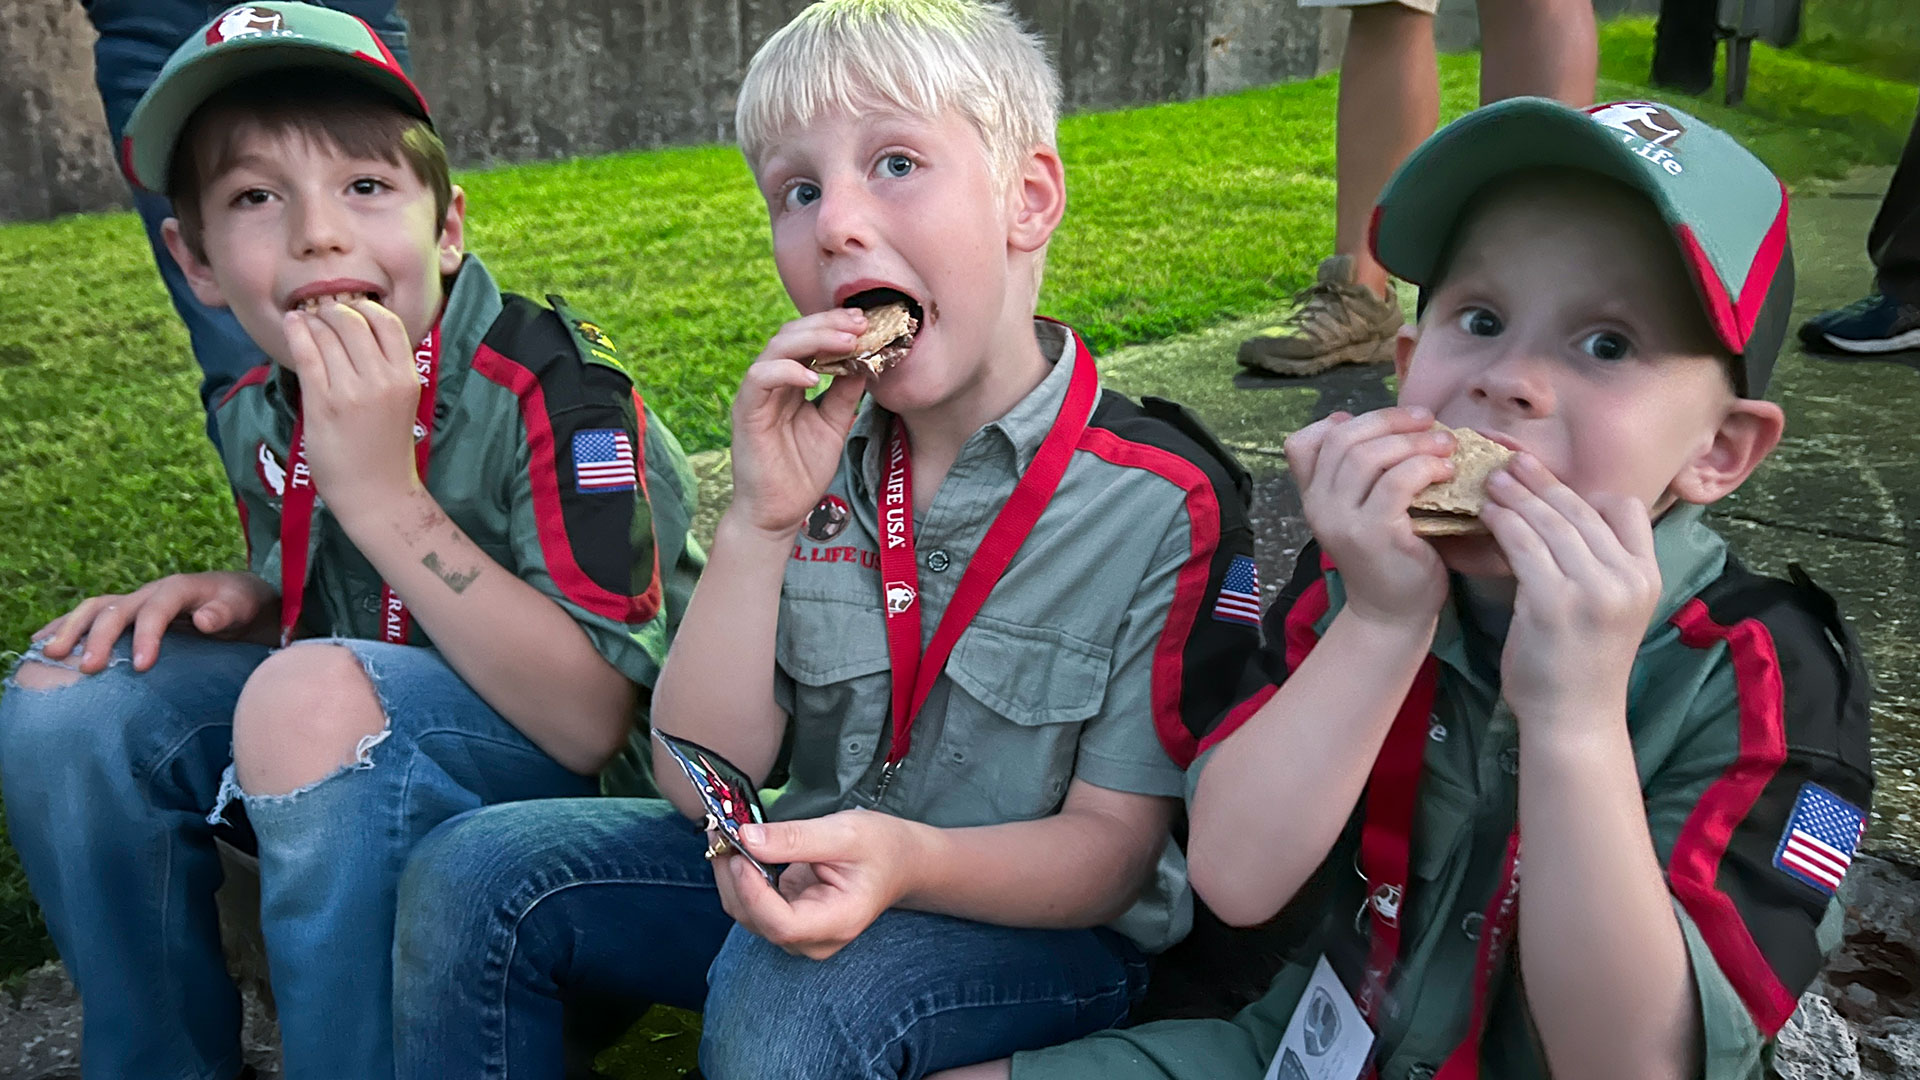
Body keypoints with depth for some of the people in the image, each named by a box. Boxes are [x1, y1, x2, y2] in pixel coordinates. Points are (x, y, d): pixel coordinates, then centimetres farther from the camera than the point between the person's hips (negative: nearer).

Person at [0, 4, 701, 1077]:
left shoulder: (552, 386, -22)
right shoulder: (262, 412, 0)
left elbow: (594, 720, -30)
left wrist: (381, 492, -32)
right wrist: (245, 596, -6)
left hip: (621, 777, -7)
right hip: (368, 747, 7)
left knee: (314, 695, -33)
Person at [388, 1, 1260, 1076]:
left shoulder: (1166, 500, -16)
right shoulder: (816, 459, -3)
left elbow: (1112, 848, -13)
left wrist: (907, 859, -32)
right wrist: (759, 523, -21)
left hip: (1042, 928, -4)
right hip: (803, 878, 5)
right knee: (474, 874, -10)